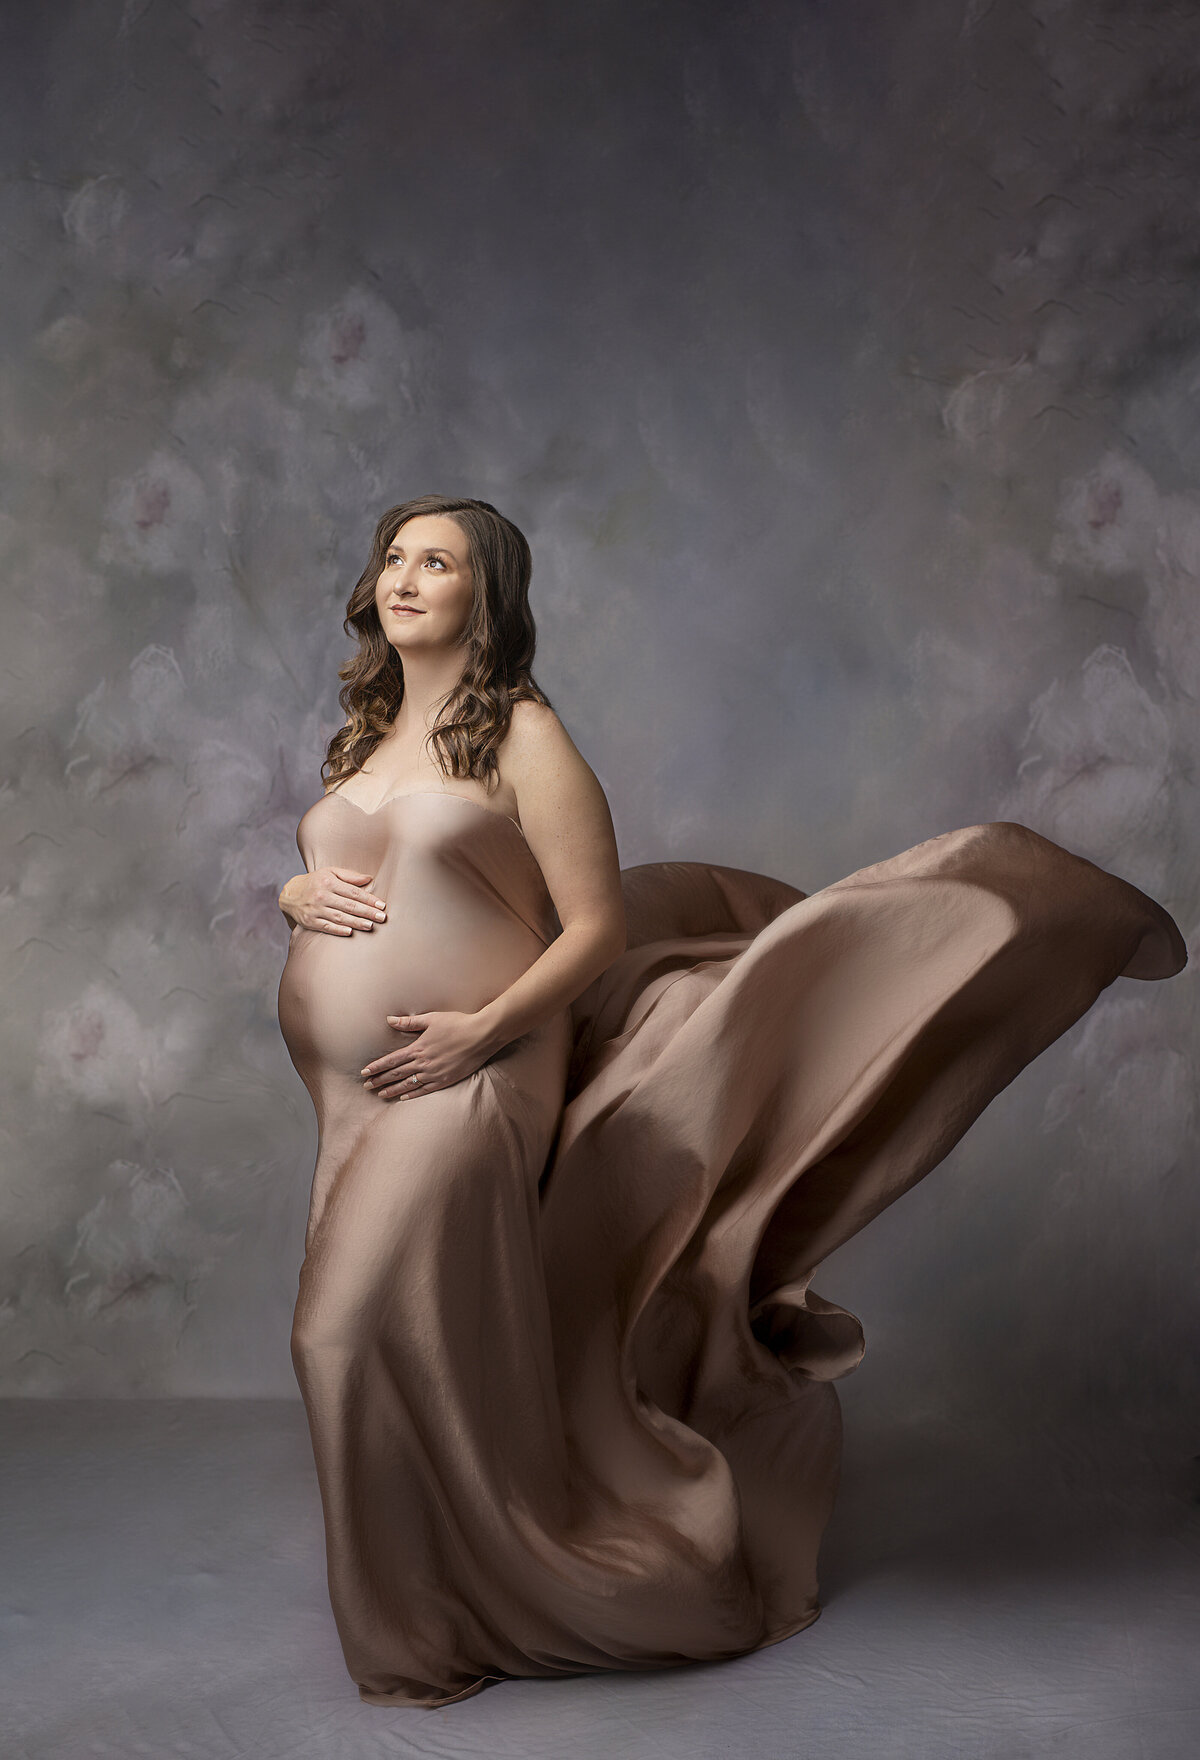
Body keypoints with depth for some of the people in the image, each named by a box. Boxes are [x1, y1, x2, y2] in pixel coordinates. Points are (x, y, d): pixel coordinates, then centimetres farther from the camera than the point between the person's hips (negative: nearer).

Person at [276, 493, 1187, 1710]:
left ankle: (430, 1628, 10)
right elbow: (312, 884, 25)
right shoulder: (361, 740, 14)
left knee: (364, 1332, -11)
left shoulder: (521, 735, -7)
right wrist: (299, 894, 1)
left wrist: (482, 1029, -19)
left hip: (463, 1093, -7)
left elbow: (598, 929, -9)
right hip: (356, 1108, 7)